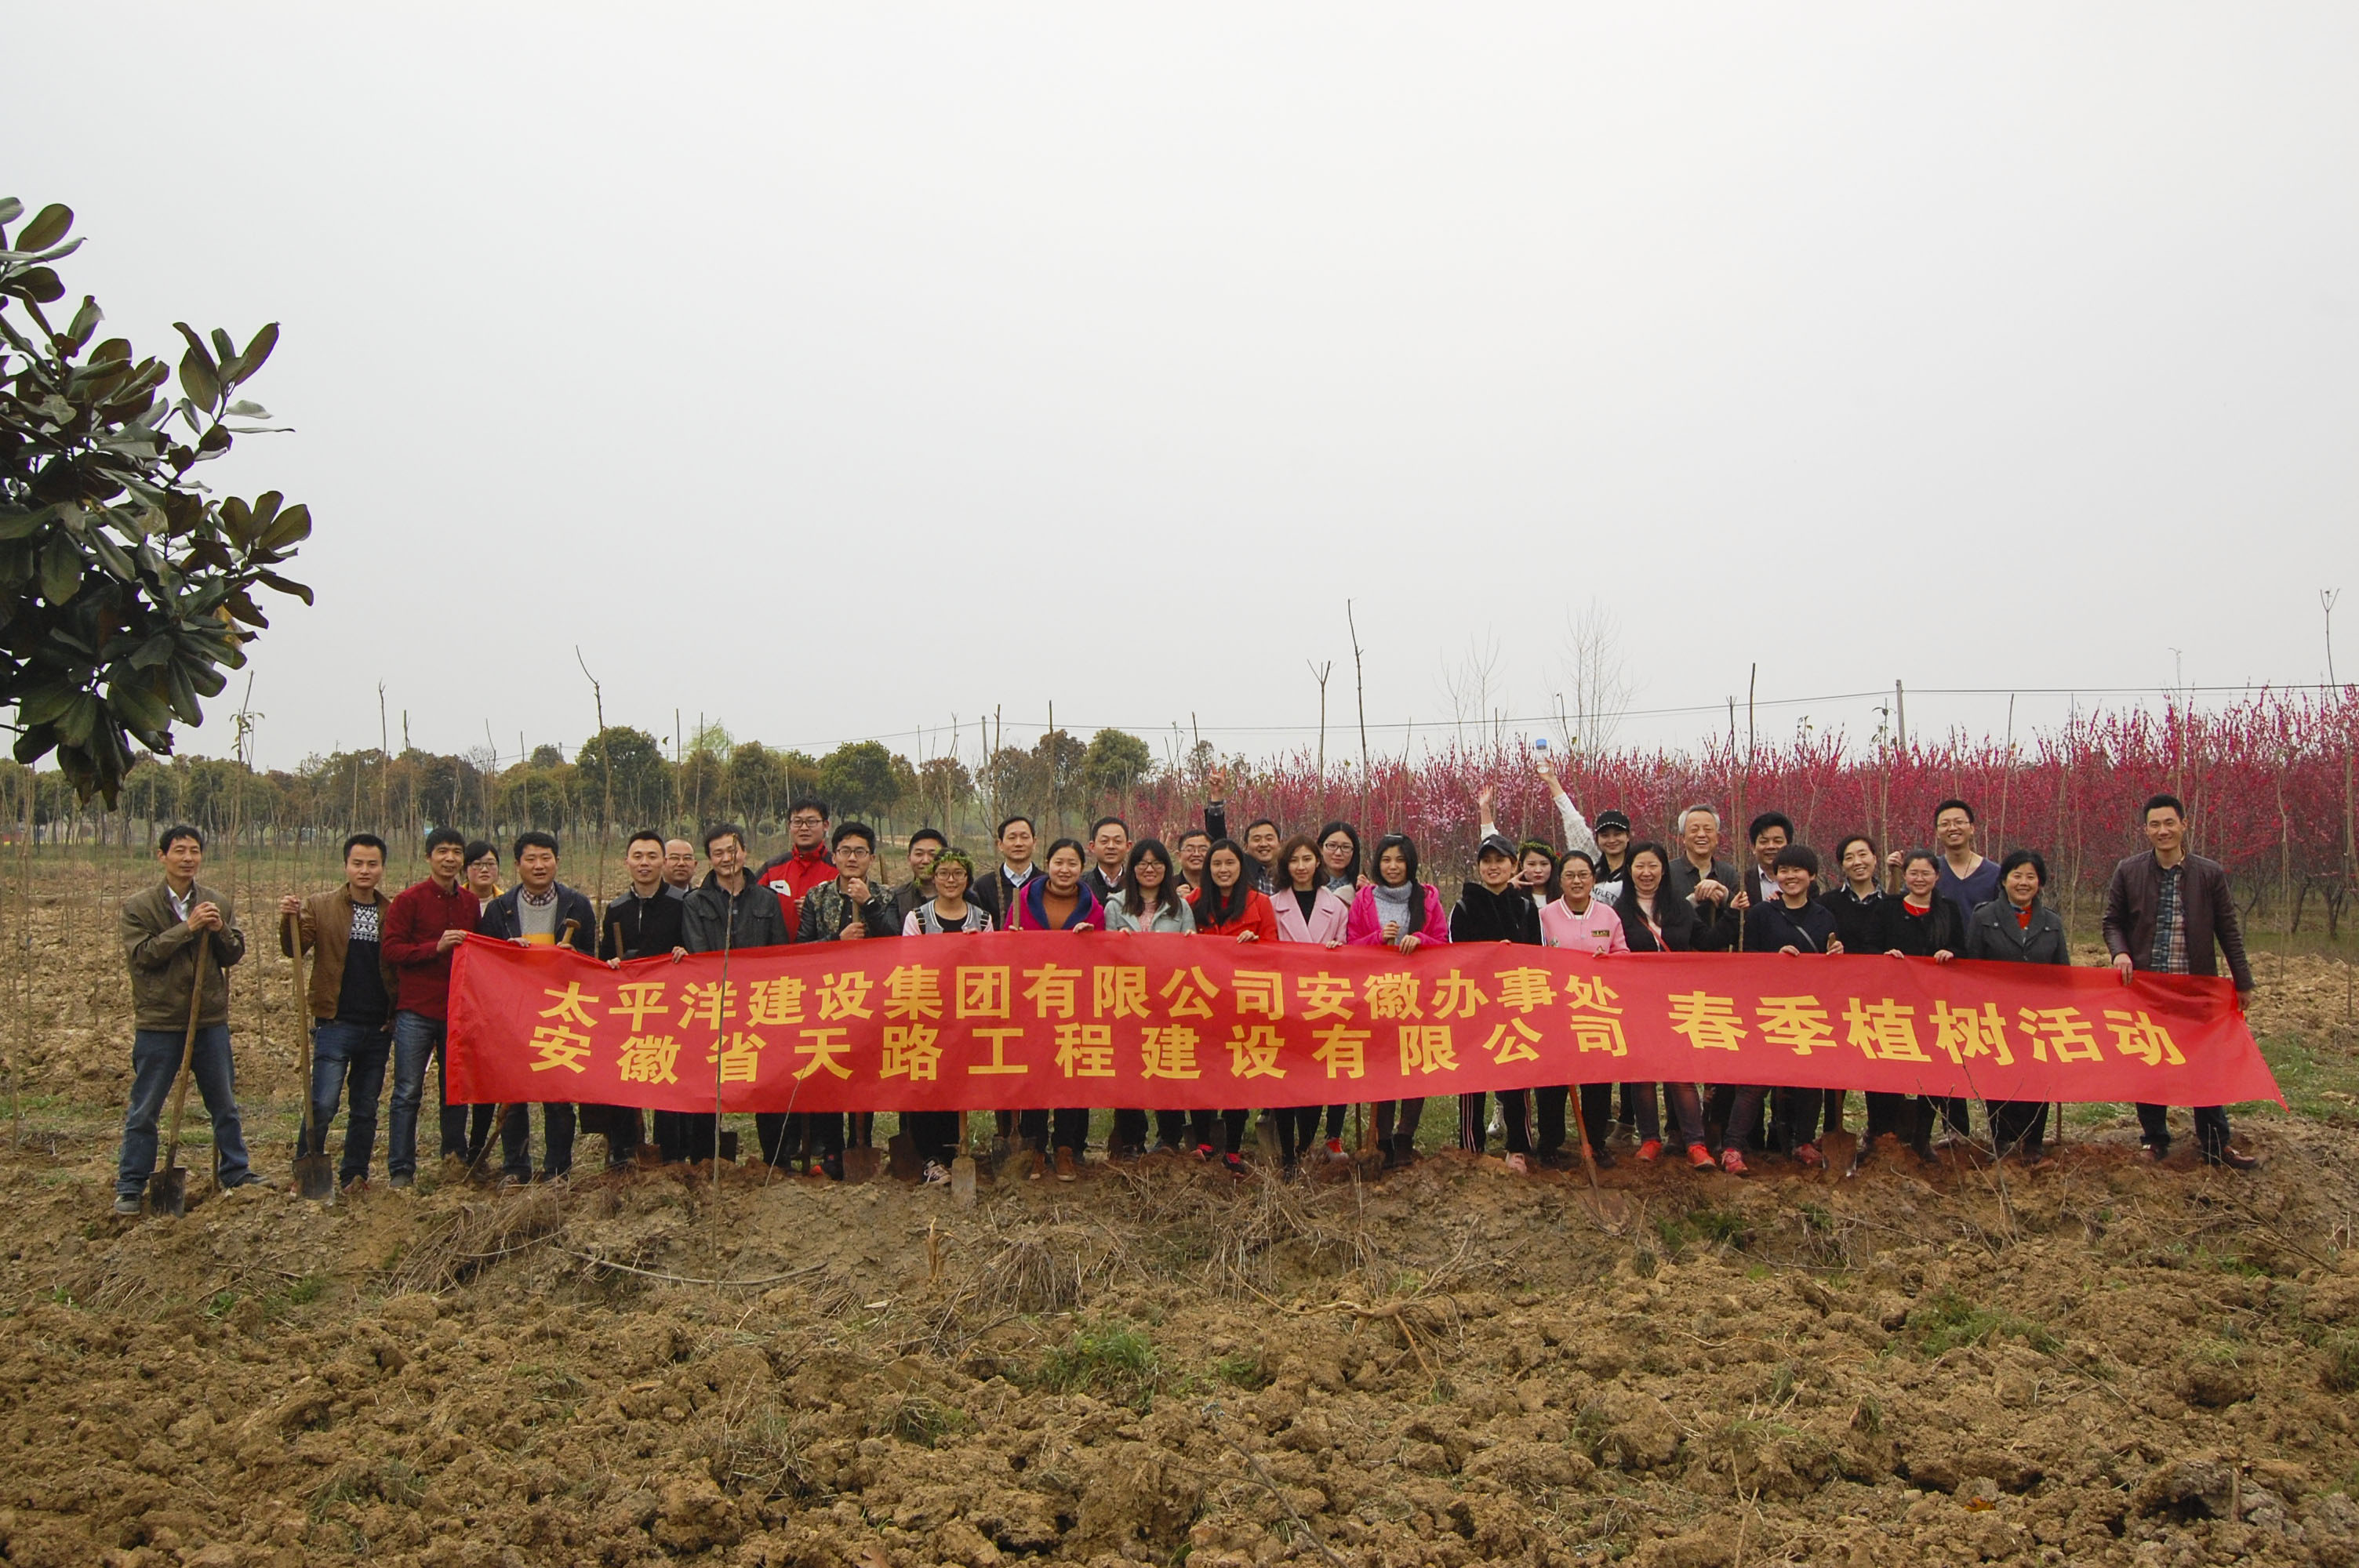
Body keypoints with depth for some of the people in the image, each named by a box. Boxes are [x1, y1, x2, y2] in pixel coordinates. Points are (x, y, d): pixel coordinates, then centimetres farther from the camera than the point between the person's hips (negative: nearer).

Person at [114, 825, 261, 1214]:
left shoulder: (218, 903, 5)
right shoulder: (137, 906, -3)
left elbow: (235, 955, 4)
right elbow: (141, 954, -15)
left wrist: (220, 931, -16)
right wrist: (188, 927, -21)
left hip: (211, 1020, 3)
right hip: (158, 1022, -3)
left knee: (225, 1105, 13)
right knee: (143, 1111, 5)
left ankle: (235, 1172, 26)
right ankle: (130, 1188, 15)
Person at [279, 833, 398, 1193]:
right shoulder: (320, 907, 2)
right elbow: (295, 950, -8)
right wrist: (289, 921, -28)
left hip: (378, 1026, 3)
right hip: (336, 1023, -3)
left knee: (366, 1107, 10)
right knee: (323, 1103, -10)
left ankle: (354, 1175, 21)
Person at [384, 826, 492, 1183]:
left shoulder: (471, 903, 12)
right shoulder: (409, 900, -2)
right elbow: (392, 950, -9)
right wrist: (436, 946, -19)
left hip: (458, 1009, 4)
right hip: (416, 1010, -4)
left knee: (456, 1088, 10)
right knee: (408, 1092, -2)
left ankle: (456, 1155, 21)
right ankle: (401, 1171, 2)